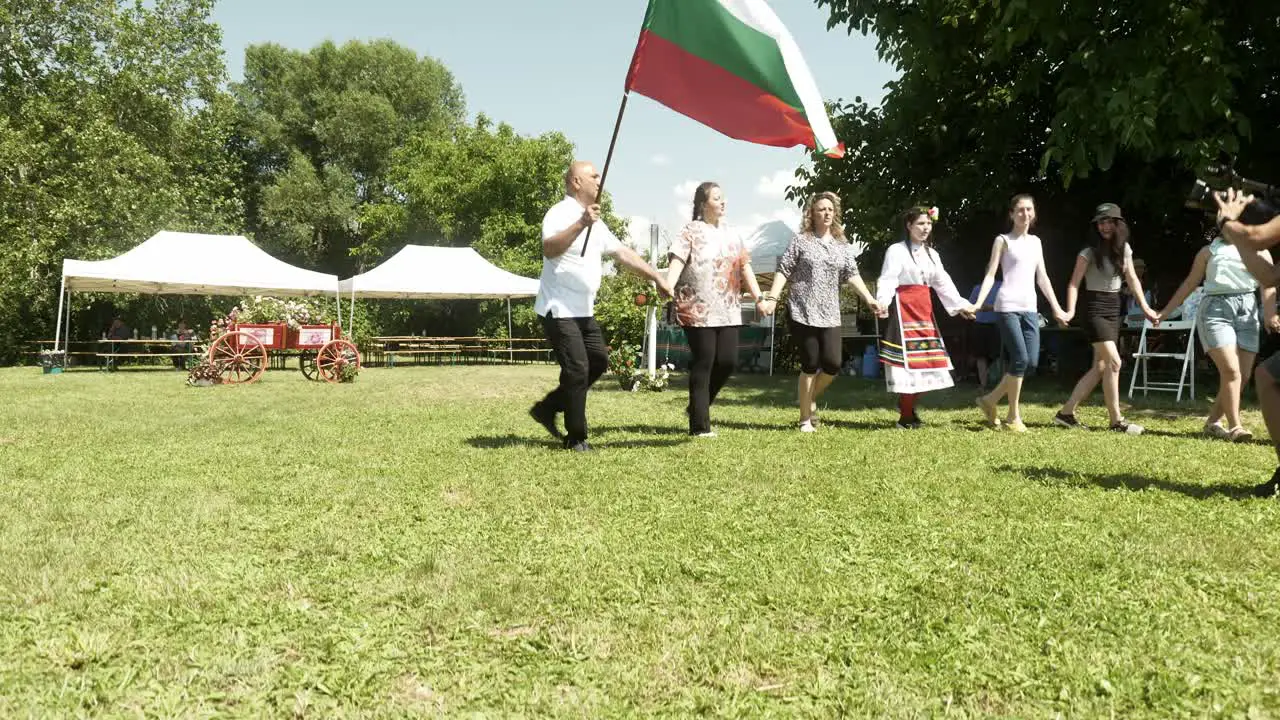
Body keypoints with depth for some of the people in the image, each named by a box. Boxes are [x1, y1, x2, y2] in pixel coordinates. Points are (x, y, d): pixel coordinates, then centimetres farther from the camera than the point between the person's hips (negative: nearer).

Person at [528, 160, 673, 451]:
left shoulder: (595, 222, 16)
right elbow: (549, 249, -32)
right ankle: (576, 438, 5)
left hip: (584, 310, 9)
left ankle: (548, 409, 19)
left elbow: (622, 253, 18)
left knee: (599, 361, 10)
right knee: (577, 370, -8)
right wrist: (581, 225, -42)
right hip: (559, 310, -9)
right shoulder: (561, 213, -13)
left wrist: (657, 277, 14)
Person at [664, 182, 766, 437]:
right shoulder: (692, 231, -2)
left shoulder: (732, 235, 16)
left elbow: (745, 266, 15)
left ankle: (696, 406, 22)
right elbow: (677, 261, -16)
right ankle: (699, 425, 4)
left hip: (728, 311, 6)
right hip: (698, 311, -6)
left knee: (728, 361, 0)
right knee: (703, 365, -4)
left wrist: (758, 297, 5)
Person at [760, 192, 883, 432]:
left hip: (830, 315, 4)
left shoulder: (843, 245, 11)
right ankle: (805, 419, 9)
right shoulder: (800, 241, 0)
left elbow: (852, 275, 6)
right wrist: (771, 298, -14)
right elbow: (783, 271, -3)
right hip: (803, 313, -4)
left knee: (833, 364, -6)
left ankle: (811, 400, 22)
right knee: (810, 365, -3)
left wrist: (869, 299, -7)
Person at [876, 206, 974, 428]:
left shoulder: (932, 254, 17)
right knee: (908, 358, -9)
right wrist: (882, 302, -33)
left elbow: (943, 283, 16)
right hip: (904, 307, -7)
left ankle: (908, 404, 23)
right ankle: (906, 416, -1)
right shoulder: (897, 250, -6)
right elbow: (887, 280, -16)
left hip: (924, 308, 7)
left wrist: (960, 305, 7)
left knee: (925, 357, 5)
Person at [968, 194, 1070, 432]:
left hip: (1030, 308, 6)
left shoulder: (1036, 242, 17)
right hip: (1007, 307, -6)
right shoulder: (1003, 240, 1)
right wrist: (978, 303, -17)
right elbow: (990, 275, -4)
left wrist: (1057, 308, 17)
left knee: (1032, 362, -1)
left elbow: (1042, 278, 19)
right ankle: (1014, 415, 1)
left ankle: (990, 400, 14)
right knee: (1020, 359, -14)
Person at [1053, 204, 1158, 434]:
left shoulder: (1124, 248, 8)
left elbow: (1132, 279, 16)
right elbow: (1074, 284, -12)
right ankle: (1117, 420, -7)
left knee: (1100, 367, 5)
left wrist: (1145, 307, 13)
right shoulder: (1089, 253, -9)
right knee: (1113, 362, -14)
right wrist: (1070, 311, -26)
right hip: (1095, 309, -7)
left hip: (1114, 310, 7)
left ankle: (1066, 413, 10)